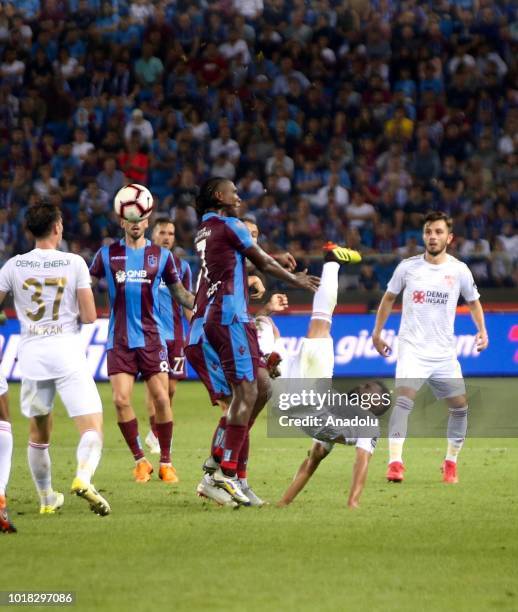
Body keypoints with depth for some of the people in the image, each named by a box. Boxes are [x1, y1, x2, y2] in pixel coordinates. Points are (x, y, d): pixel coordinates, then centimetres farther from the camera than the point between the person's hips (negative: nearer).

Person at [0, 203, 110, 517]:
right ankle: (83, 477, -32)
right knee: (92, 429, -5)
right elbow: (90, 316, -3)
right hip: (67, 351, -3)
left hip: (31, 353, 3)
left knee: (39, 433, 20)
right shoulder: (74, 263, -2)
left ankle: (47, 499, 27)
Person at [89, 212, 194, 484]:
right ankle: (140, 460, 5)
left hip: (152, 338, 0)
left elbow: (180, 293, 14)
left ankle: (165, 463, 8)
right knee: (121, 400, -10)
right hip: (119, 341, 0)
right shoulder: (107, 255, 6)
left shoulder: (161, 255, 6)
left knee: (161, 399, -6)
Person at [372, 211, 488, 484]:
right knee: (404, 399, -21)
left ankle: (451, 462, 23)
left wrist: (481, 329, 2)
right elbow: (389, 298, 14)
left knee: (460, 406, 5)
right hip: (412, 349, -3)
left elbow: (473, 301, 16)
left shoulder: (459, 270, 1)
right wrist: (377, 333, 13)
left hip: (444, 353, 3)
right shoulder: (407, 267, -1)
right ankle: (395, 462, -25)